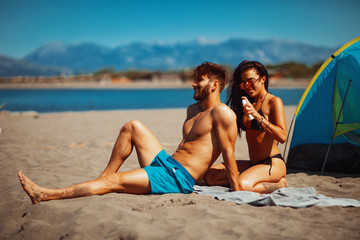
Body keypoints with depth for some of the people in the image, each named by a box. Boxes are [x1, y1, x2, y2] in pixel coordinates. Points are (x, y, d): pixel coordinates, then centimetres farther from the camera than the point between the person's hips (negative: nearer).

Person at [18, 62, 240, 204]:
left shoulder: (222, 112, -10)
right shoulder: (193, 110, 18)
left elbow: (229, 153, -15)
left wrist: (238, 193, -15)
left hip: (178, 178, -9)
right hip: (165, 162, 9)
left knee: (114, 182, -14)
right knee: (133, 126, 7)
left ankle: (46, 195, -9)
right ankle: (103, 177, 7)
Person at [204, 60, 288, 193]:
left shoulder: (274, 102, -6)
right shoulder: (248, 103, 15)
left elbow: (282, 137, -19)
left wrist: (257, 115, -24)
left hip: (273, 164, -7)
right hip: (253, 163, 7)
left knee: (242, 185, -34)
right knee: (210, 176, -6)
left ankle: (279, 185, -8)